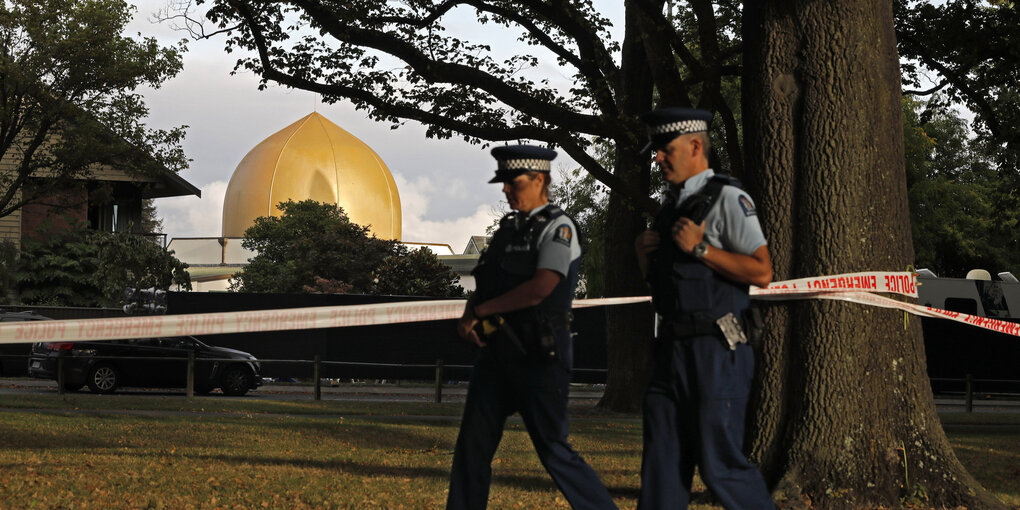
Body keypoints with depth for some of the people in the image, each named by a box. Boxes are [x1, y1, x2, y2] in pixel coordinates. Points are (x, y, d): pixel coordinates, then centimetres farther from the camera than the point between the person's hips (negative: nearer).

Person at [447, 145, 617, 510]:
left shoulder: (558, 228, -8)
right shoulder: (508, 228, 16)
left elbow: (541, 288, -22)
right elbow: (483, 287, 17)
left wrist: (481, 310, -14)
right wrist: (467, 317, -6)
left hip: (540, 359, -7)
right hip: (497, 355, 8)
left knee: (554, 450, -6)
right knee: (472, 446, 4)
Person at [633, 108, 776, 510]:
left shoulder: (727, 198, -8)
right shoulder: (672, 204, 18)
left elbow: (761, 272, -16)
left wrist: (700, 248, -17)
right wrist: (643, 253, 6)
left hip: (715, 352, -8)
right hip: (673, 350, 8)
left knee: (719, 462, -6)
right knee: (662, 460, 6)